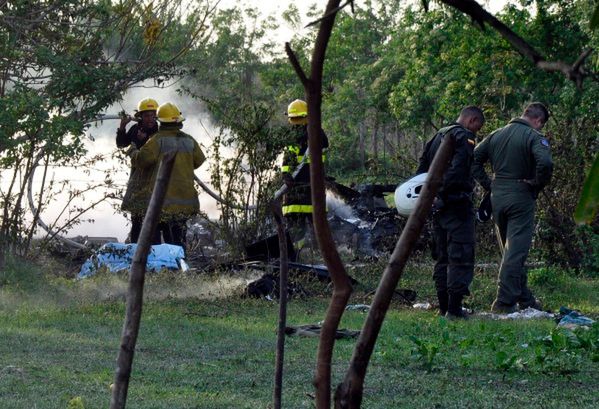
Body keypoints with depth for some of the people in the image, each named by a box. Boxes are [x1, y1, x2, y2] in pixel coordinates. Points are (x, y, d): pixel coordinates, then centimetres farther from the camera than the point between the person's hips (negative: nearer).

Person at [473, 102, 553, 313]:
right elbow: (545, 163, -27)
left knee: (511, 250, 17)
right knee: (516, 251, -3)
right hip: (520, 197, -7)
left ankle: (525, 299, 26)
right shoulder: (534, 137, -10)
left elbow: (474, 159, 9)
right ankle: (504, 302, -8)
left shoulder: (496, 135, 10)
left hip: (497, 197, 7)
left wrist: (488, 184, 9)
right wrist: (537, 185, -10)